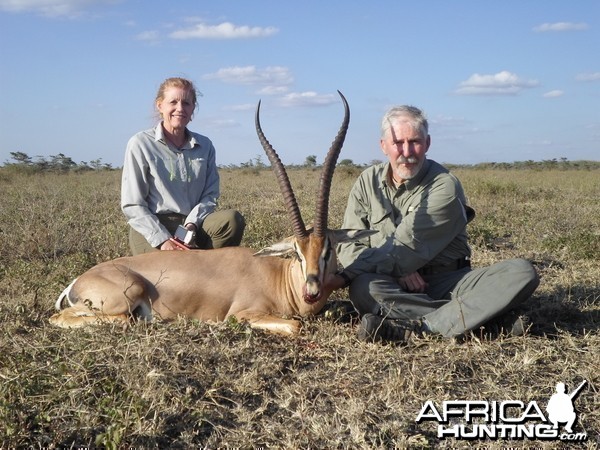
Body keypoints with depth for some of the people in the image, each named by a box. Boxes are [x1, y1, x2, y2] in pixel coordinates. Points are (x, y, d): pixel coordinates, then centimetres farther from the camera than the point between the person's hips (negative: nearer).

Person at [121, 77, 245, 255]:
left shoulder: (204, 146, 11)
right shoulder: (141, 144, -1)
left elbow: (210, 194, 7)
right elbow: (132, 205, -5)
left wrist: (191, 224, -14)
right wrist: (162, 239, -16)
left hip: (194, 225, 4)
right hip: (151, 229, -4)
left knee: (232, 219, -25)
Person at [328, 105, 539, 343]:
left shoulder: (444, 186, -8)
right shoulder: (368, 183, 5)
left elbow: (406, 249, -16)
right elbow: (348, 245, 0)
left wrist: (346, 275, -18)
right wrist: (397, 270, -17)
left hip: (446, 282, -1)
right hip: (394, 287, 1)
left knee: (522, 272, -23)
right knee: (363, 288, -34)